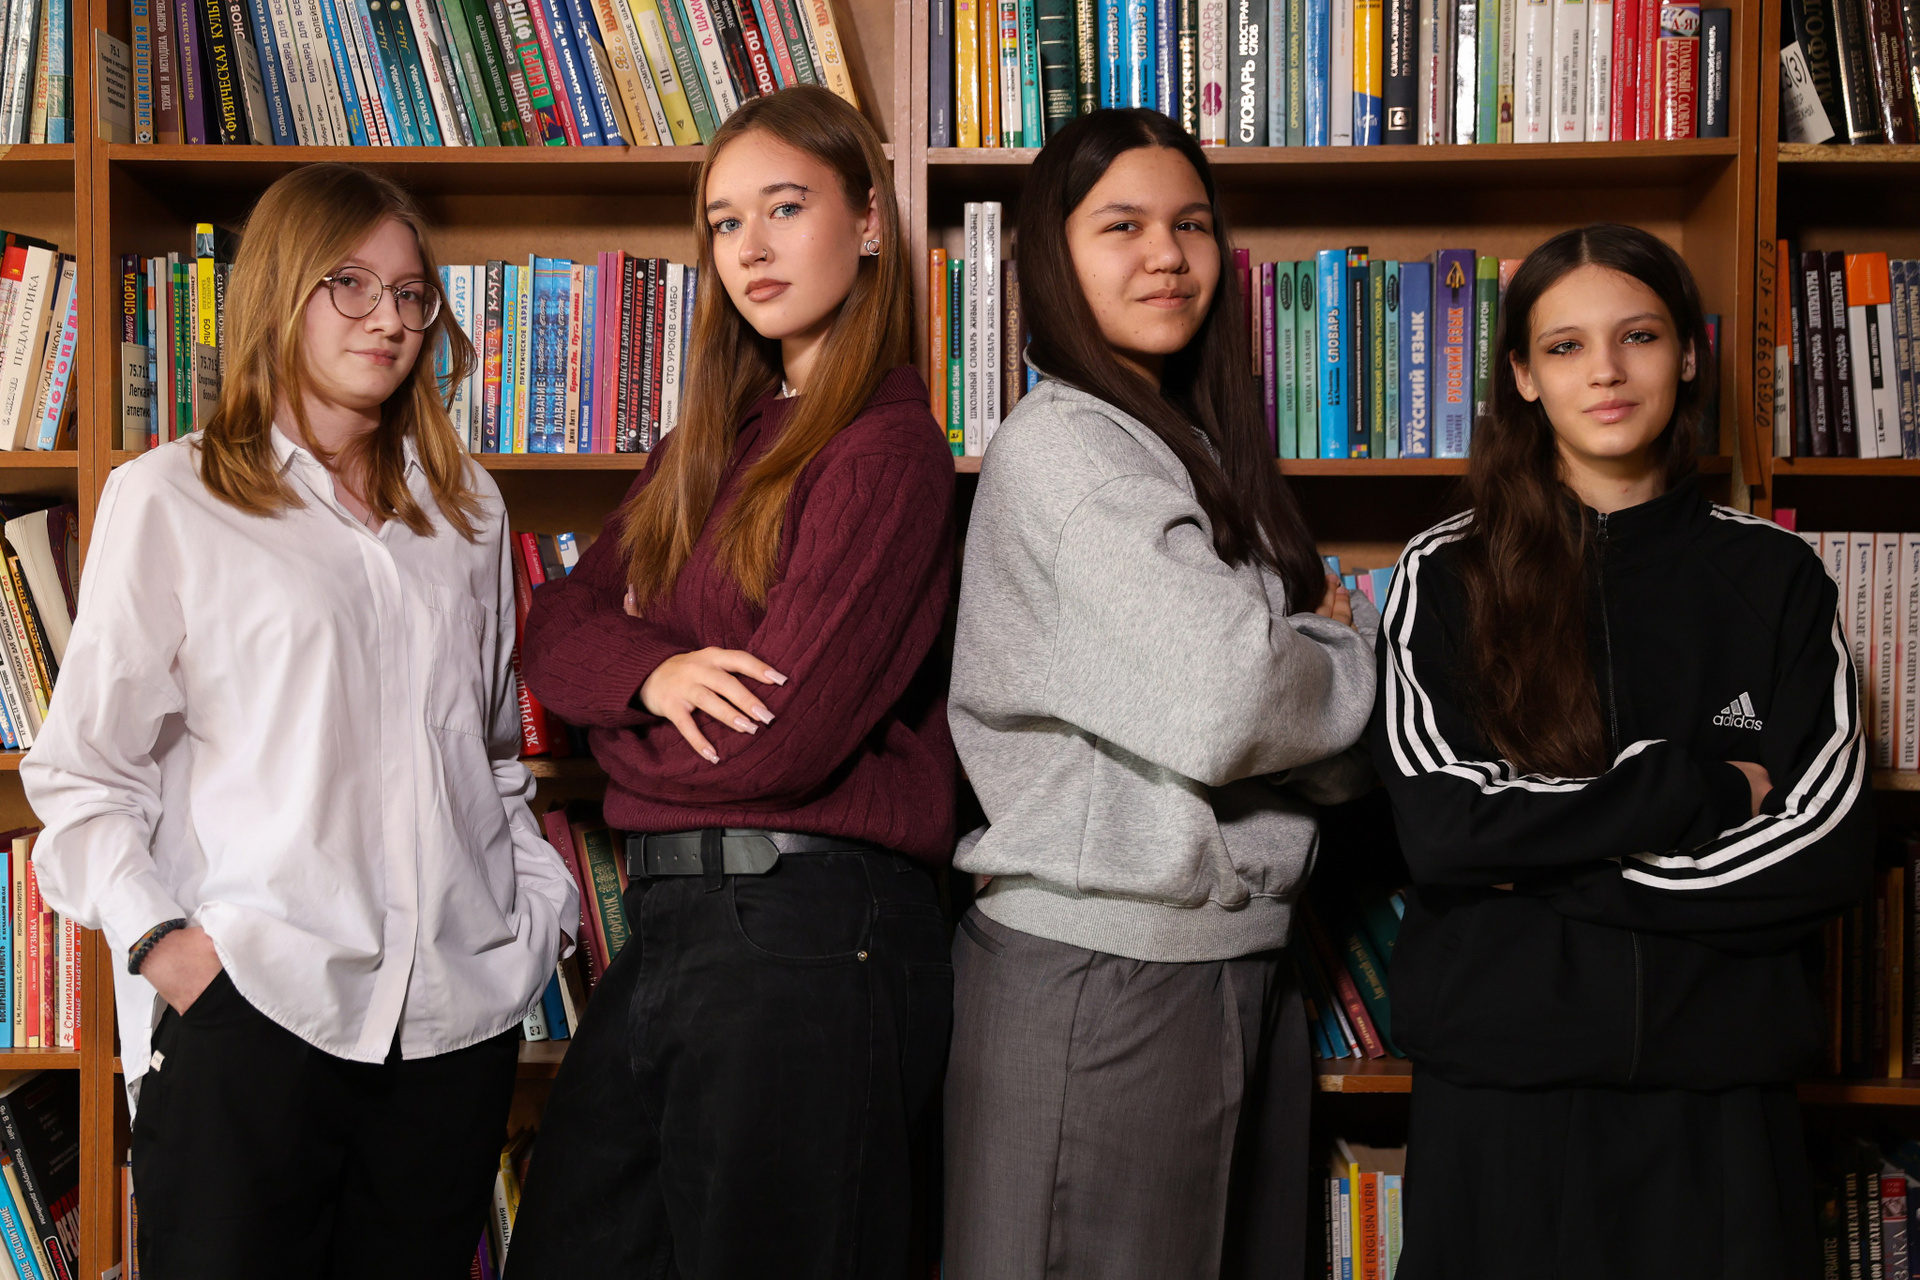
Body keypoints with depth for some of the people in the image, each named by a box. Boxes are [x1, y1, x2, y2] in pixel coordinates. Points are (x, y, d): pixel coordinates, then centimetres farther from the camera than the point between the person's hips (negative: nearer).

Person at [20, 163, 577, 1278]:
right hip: (248, 1001, -4)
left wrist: (544, 902, 11)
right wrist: (155, 935, -11)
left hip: (460, 1006, 4)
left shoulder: (467, 506, 17)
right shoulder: (169, 498, 3)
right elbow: (85, 769, 2)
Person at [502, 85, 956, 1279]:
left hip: (805, 928, -8)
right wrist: (653, 674, -12)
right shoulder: (713, 442, 15)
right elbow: (559, 628, 10)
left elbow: (781, 744, -18)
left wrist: (618, 729, 0)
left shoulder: (887, 453, -11)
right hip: (669, 918, 8)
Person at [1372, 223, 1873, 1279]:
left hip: (1720, 1085, 1)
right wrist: (1697, 786, -13)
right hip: (1498, 1082, -1)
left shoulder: (1772, 577, 4)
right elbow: (1440, 826, -12)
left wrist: (1549, 865, -12)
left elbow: (1828, 844, -5)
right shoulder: (1446, 575, 0)